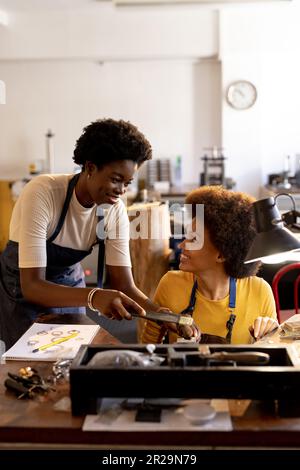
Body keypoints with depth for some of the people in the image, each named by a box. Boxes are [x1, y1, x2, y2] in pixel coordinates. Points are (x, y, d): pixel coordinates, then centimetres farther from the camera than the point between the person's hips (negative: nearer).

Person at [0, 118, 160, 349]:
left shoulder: (115, 210, -17)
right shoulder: (42, 193, -31)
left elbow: (125, 286, -16)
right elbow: (31, 285, -35)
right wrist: (93, 296, -51)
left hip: (70, 287, 4)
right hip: (24, 290, -4)